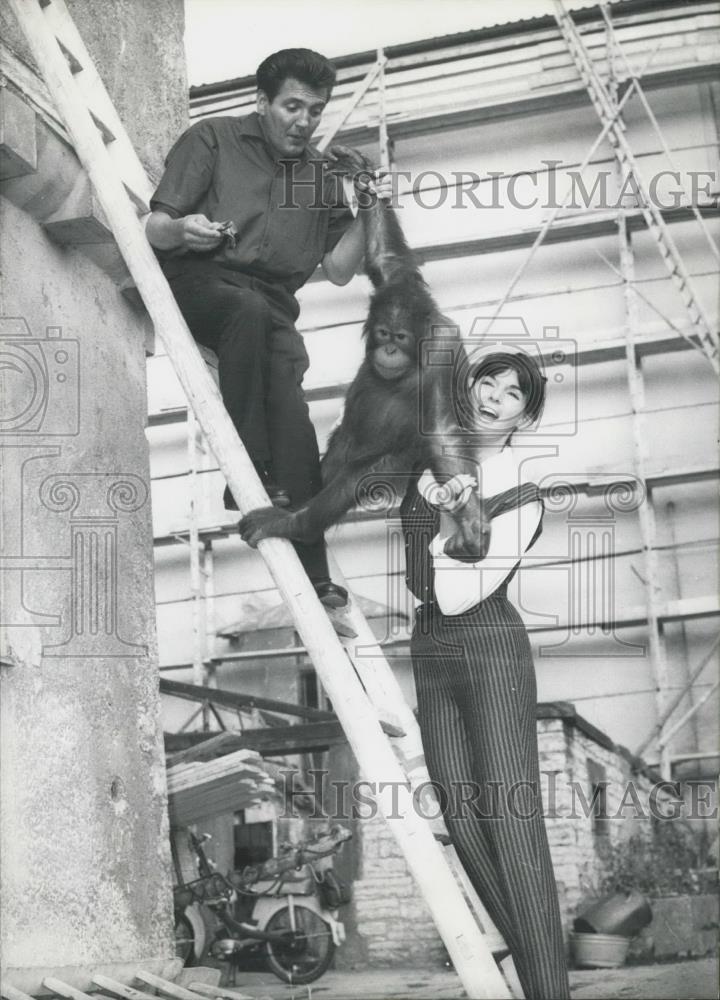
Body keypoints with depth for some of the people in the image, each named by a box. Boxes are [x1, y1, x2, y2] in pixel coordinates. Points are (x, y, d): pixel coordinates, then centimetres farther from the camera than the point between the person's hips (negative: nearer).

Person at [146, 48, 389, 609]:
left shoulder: (322, 175, 22)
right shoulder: (213, 141, 11)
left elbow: (339, 269, 16)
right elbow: (153, 230, 3)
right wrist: (181, 230, -20)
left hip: (272, 306, 3)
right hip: (200, 280, -2)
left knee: (290, 409, -25)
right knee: (249, 311, -39)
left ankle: (312, 578, -30)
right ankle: (248, 477, -36)